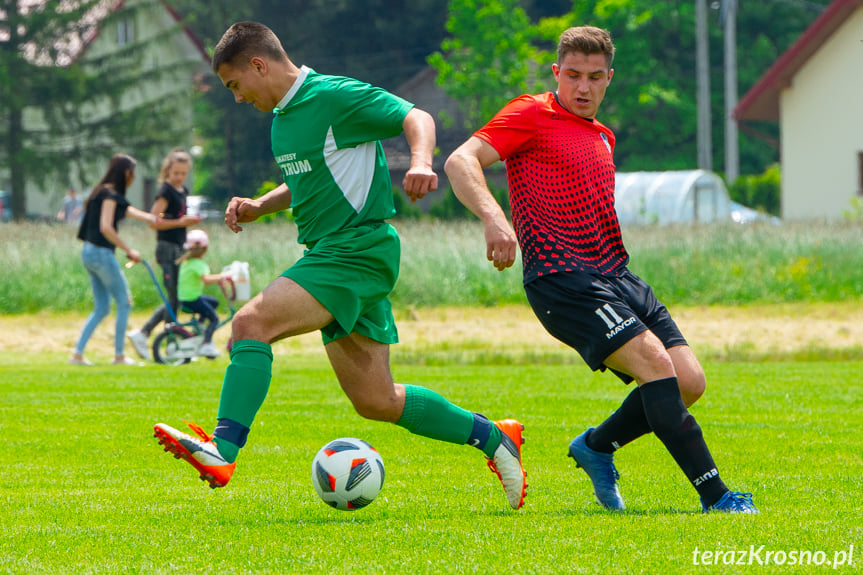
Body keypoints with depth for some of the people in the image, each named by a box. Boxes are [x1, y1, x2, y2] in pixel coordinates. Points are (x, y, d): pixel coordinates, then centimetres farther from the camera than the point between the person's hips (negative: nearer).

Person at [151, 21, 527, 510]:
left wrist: (421, 163, -32)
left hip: (358, 247, -10)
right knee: (376, 402, 9)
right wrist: (259, 207, 16)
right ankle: (493, 437, 22)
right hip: (329, 253, 10)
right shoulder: (282, 116, 18)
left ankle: (222, 451, -34)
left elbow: (415, 118, -12)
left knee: (252, 322, -25)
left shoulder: (334, 96, -10)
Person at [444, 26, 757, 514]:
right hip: (562, 282, -8)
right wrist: (493, 217, -31)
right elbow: (461, 162, -14)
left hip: (615, 274, 8)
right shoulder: (532, 116, -2)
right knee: (654, 362, -23)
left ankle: (597, 446, 19)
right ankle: (714, 496, -23)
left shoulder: (603, 138, 22)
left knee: (689, 381, -3)